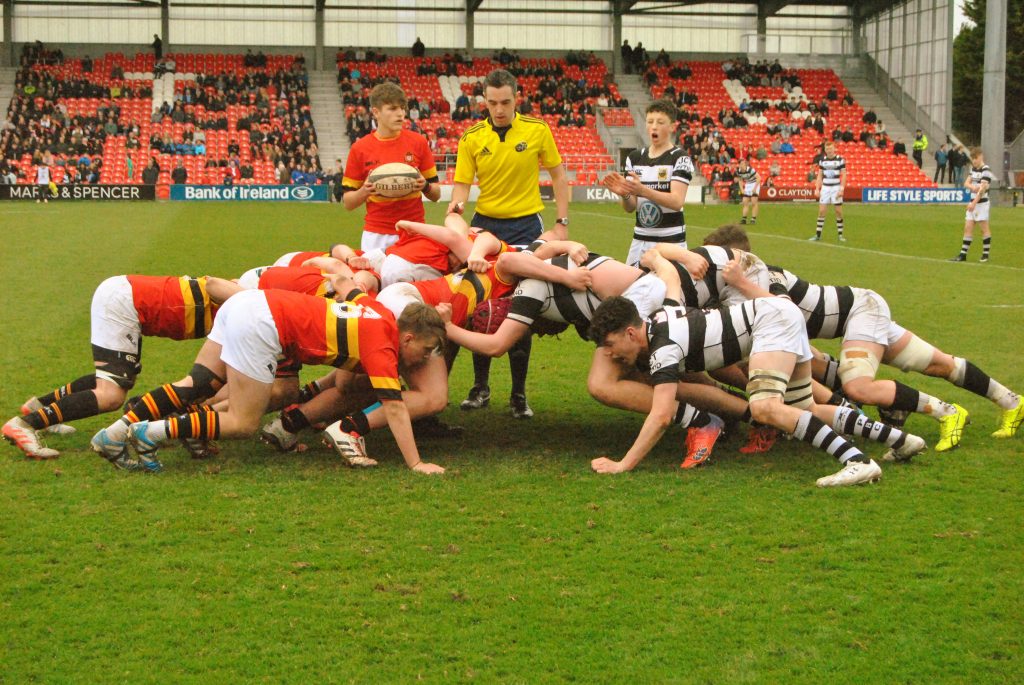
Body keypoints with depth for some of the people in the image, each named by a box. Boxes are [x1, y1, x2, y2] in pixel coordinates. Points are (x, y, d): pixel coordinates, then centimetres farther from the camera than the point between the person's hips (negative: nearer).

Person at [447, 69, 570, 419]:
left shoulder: (537, 129, -5)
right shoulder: (471, 138, -3)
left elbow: (558, 174, 4)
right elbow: (463, 183, -4)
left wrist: (562, 222, -1)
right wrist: (457, 203, -27)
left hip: (525, 226, -1)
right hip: (485, 224, 2)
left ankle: (519, 393, 9)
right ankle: (480, 387, 18)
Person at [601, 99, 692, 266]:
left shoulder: (680, 158, -7)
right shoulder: (634, 158, 8)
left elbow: (677, 201, -20)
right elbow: (630, 207, 6)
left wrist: (643, 190, -33)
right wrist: (624, 194, -17)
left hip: (670, 241, -5)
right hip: (640, 240, 5)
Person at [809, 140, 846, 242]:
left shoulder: (840, 160, -3)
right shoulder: (822, 160, 6)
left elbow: (844, 175, -3)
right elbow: (819, 175, 11)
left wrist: (841, 189, -12)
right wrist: (817, 189, 2)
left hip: (836, 188, -2)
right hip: (825, 187, 2)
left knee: (839, 212, -1)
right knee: (821, 211, -1)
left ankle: (840, 234, 8)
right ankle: (818, 235, 3)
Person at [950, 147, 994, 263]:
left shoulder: (986, 170, -13)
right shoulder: (973, 169, 12)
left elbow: (982, 188, -19)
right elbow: (966, 183, 11)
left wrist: (974, 203, -23)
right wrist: (972, 186, -13)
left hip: (981, 202, -8)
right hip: (973, 202, 8)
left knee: (984, 228, -1)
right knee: (968, 228, 5)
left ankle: (985, 254, 6)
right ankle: (963, 254, 6)